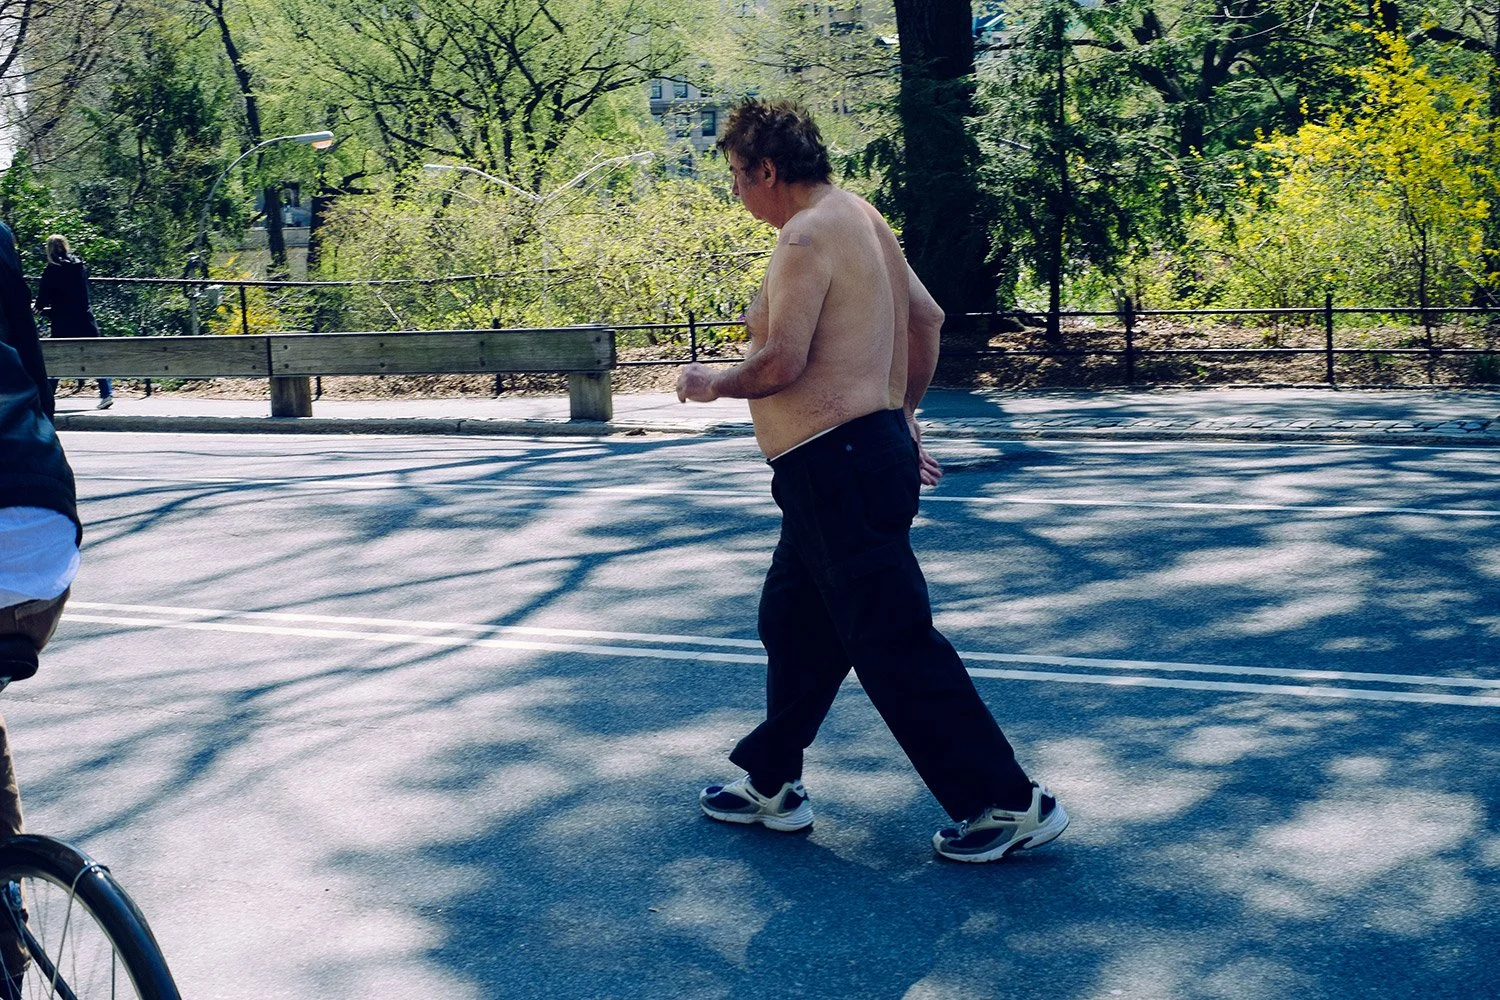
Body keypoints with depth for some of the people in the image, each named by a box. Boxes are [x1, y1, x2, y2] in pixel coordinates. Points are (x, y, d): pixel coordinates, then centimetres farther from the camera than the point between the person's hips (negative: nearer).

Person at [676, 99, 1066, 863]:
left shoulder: (807, 235, -16)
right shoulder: (859, 216, 14)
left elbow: (781, 363, -24)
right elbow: (926, 319, 21)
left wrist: (713, 383, -6)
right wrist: (901, 417, 26)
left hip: (837, 469, -11)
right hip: (871, 448, 11)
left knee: (894, 644, -6)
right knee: (793, 624, 20)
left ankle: (1010, 804, 0)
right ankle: (769, 785, 32)